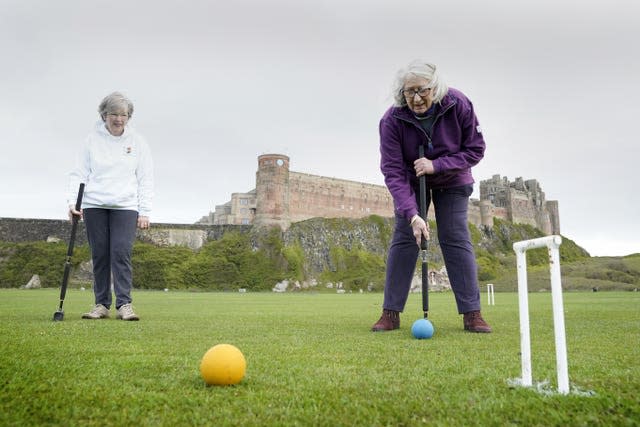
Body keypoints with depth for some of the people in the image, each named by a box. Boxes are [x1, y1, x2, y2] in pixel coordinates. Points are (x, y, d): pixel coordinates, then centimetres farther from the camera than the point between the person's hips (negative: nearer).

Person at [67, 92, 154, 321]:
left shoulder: (137, 141, 4)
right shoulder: (93, 139, 6)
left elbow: (146, 179, 4)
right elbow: (79, 173, 6)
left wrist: (144, 211, -2)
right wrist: (72, 201, -7)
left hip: (125, 206, -1)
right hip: (94, 205, 2)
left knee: (121, 253, -11)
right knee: (99, 255, 3)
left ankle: (124, 304, -8)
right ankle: (101, 304, 11)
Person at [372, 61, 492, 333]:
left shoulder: (459, 105, -25)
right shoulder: (392, 120, -27)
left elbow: (476, 149, -15)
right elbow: (393, 172, -28)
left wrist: (437, 165, -30)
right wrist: (412, 215, -38)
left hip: (451, 181, 0)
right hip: (411, 182, 0)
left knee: (456, 239, -8)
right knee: (403, 238, -7)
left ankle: (472, 314, -3)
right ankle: (390, 313, -1)